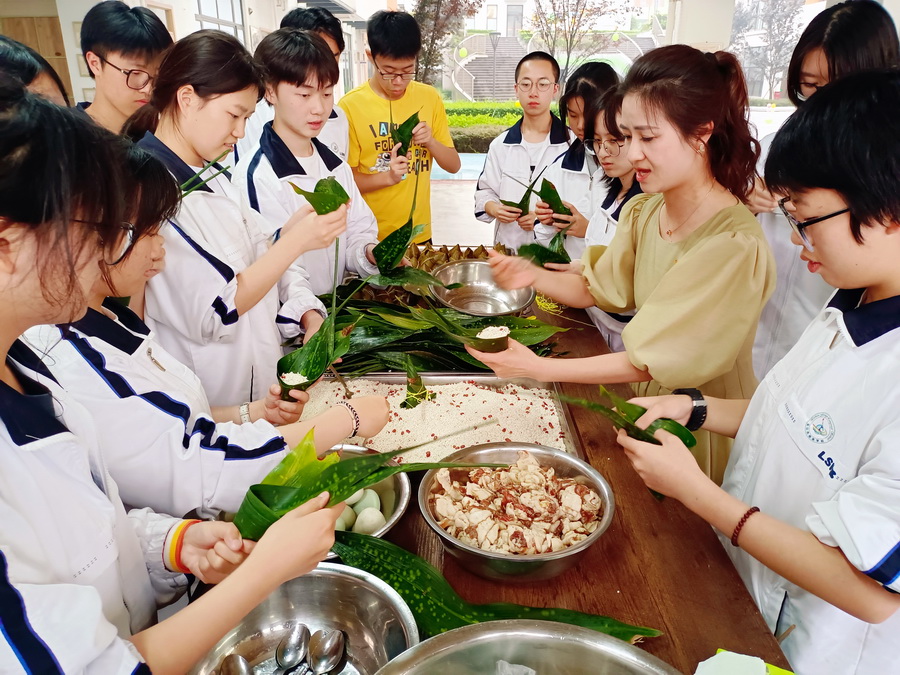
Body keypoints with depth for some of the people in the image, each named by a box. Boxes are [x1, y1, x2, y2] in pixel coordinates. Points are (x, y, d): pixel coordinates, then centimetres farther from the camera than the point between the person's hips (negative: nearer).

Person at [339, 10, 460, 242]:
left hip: (420, 233, 3)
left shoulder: (430, 97, -1)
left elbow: (454, 165, 4)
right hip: (371, 238, -3)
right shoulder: (350, 106, -12)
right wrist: (387, 177, -25)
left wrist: (430, 141, -15)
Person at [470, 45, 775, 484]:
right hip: (641, 404, 6)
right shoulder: (641, 212, -7)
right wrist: (534, 276, -13)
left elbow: (652, 361, -28)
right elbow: (599, 289, 5)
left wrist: (538, 367, -28)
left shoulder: (736, 245, -28)